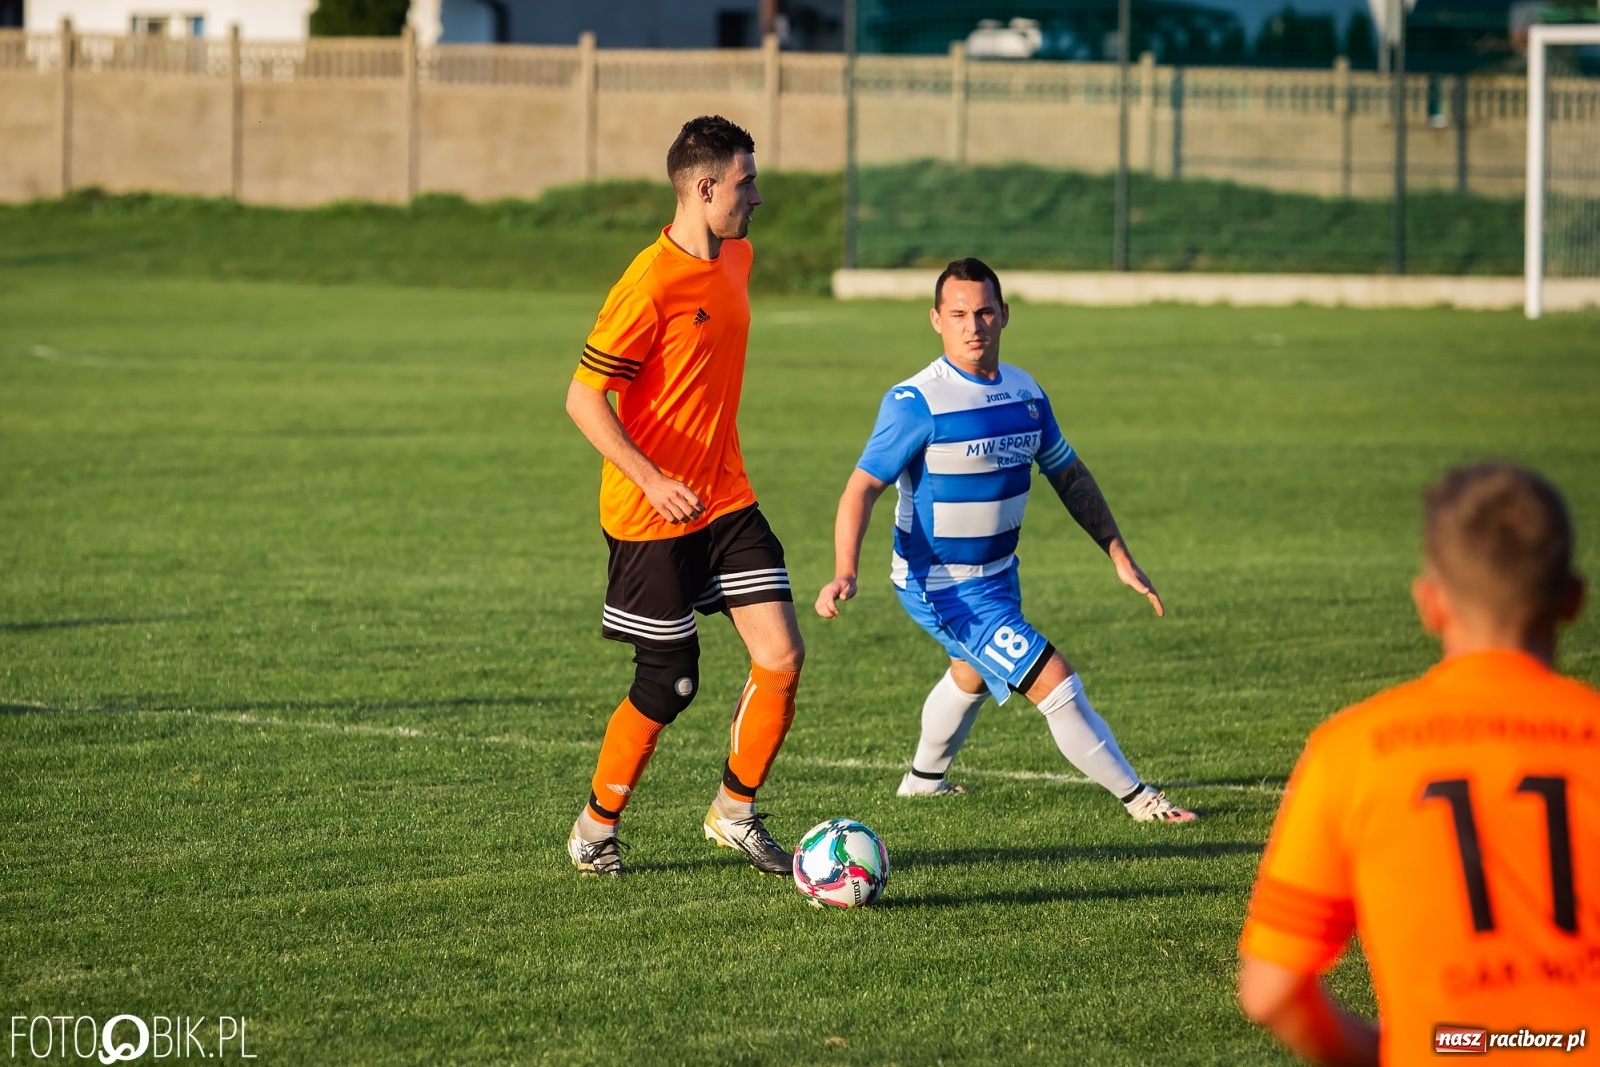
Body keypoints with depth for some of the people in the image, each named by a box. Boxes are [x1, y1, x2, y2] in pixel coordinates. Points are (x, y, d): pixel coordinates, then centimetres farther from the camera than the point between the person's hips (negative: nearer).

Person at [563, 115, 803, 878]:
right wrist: (653, 481, -25)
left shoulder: (735, 259, 6)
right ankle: (597, 825, 21)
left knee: (781, 656, -4)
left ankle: (735, 812, 14)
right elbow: (582, 399, -19)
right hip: (652, 515, -7)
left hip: (726, 501, 7)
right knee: (669, 686, 0)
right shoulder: (651, 285, -20)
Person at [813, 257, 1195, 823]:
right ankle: (1136, 797, -2)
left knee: (971, 677, 33)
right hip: (940, 587, -8)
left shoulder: (1025, 393, -2)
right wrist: (845, 573, -38)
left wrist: (1121, 558, 6)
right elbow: (863, 485, -24)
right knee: (1056, 685, -15)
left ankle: (923, 779, 58)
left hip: (997, 574, 8)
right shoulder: (916, 402, -23)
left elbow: (1070, 475, 9)